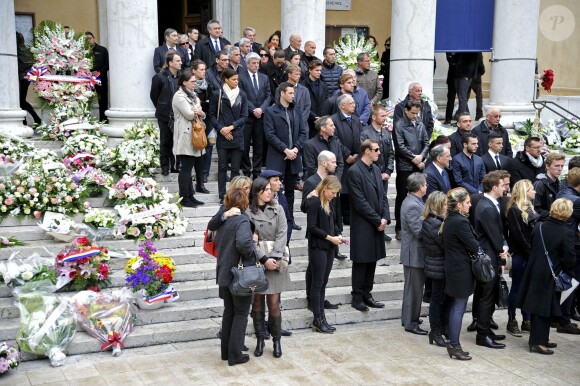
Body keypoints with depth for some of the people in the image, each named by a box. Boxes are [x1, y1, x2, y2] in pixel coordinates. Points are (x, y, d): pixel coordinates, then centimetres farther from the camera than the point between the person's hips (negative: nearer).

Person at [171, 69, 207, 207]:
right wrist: (198, 104, 0)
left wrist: (200, 112, -9)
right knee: (186, 168, -7)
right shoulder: (179, 96, -9)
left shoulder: (191, 95, 20)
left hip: (195, 136, 9)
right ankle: (184, 198, -3)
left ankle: (190, 196, 13)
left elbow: (202, 115, 15)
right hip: (186, 138, -9)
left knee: (193, 167, 8)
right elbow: (190, 115, -17)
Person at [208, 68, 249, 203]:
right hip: (222, 136, -1)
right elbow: (212, 115, 3)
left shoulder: (242, 95, 5)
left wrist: (231, 127, -9)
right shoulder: (217, 95, 0)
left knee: (235, 168, 4)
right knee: (222, 167, 3)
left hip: (237, 135, 2)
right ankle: (222, 195, 8)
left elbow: (244, 116, 4)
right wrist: (221, 129, -10)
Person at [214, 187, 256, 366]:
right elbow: (243, 242, -32)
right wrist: (254, 254, -16)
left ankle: (226, 351, 24)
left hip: (224, 273, 7)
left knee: (228, 311, 18)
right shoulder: (242, 220, -17)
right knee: (241, 313, 5)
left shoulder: (223, 219, 7)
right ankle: (235, 354, 8)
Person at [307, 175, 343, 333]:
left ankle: (321, 318, 17)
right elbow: (311, 227, -17)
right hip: (318, 248, -8)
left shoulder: (328, 203, 12)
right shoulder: (314, 202, -13)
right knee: (317, 284, -1)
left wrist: (338, 234, 1)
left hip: (329, 248, 8)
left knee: (323, 284, 11)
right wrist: (330, 237, -17)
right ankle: (318, 320, 5)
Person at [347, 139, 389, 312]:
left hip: (377, 224, 7)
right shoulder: (354, 171, -13)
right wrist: (378, 220, -13)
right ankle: (357, 298, 12)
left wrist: (385, 217, 0)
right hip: (362, 226, -7)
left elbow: (382, 195, 14)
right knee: (361, 262, 2)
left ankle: (367, 295, 22)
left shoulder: (375, 169, 11)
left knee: (372, 261, 12)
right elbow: (360, 202, -17)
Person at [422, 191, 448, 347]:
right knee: (438, 299, 2)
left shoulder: (427, 221, 7)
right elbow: (446, 245, -22)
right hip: (439, 266, -9)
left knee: (442, 298, 18)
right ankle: (436, 332, 12)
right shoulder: (435, 224, -23)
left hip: (435, 265, 9)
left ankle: (443, 327, 30)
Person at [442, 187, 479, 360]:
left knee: (456, 307, 15)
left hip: (453, 267, 10)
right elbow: (473, 246, -17)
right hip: (461, 269, -10)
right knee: (459, 308, -1)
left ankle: (452, 344, 22)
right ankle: (455, 346, 6)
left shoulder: (449, 220, 9)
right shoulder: (460, 222, -21)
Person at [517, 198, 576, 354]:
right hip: (550, 277, -6)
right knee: (545, 308, 1)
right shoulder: (566, 233, -16)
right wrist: (568, 275, 0)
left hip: (534, 273, 6)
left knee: (537, 306, 14)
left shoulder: (539, 227, 2)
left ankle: (540, 338, 25)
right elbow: (570, 258, -14)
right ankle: (538, 341, 4)